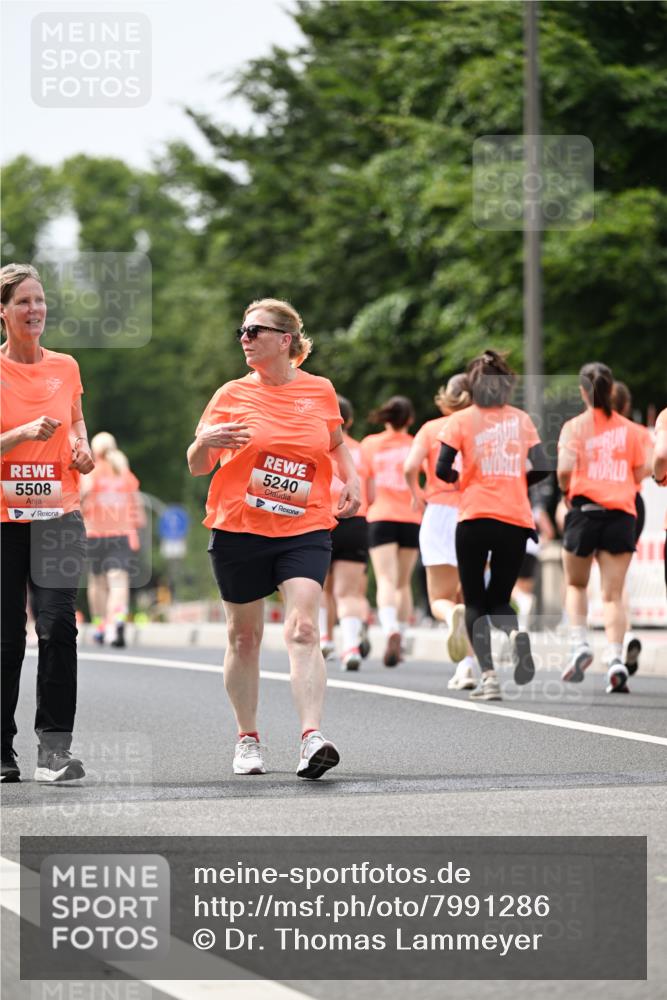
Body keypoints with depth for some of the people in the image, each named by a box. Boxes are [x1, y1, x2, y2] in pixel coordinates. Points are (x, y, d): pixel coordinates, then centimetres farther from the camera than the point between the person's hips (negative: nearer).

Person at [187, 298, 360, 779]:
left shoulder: (320, 391, 5)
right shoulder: (232, 395, 3)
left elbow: (336, 443, 25)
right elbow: (197, 466, 4)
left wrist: (352, 479, 7)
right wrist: (205, 442, -18)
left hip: (305, 528, -1)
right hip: (239, 528, 1)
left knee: (303, 630, -17)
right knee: (244, 636, 8)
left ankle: (312, 739, -25)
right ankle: (248, 740, 22)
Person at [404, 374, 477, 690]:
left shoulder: (431, 428, 5)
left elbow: (410, 467, -9)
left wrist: (416, 494, 8)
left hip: (440, 513, -1)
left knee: (440, 600, 3)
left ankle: (453, 616, -33)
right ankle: (465, 668, 2)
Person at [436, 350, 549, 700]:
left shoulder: (461, 420, -1)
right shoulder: (522, 420, 7)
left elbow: (443, 470, -9)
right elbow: (540, 467, 0)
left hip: (475, 518, -2)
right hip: (516, 521, 2)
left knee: (475, 603, 8)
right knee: (498, 599, 15)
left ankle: (488, 676, -8)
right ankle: (516, 633, -20)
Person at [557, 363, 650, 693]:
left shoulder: (574, 427, -2)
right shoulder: (631, 429, 5)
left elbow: (564, 469, -16)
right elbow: (640, 474, 7)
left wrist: (565, 491, 4)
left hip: (585, 509, -1)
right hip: (622, 514, 1)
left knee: (576, 585, 20)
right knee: (613, 594, 2)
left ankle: (579, 644, 2)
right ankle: (615, 658, -14)